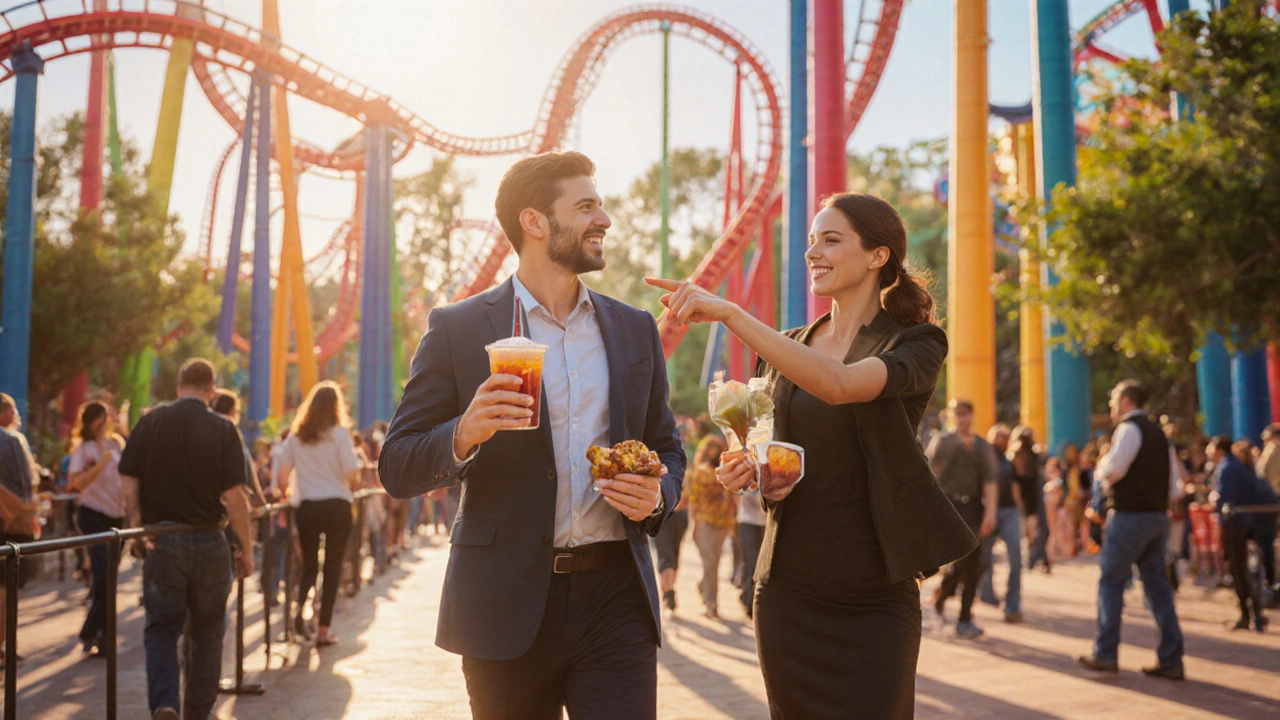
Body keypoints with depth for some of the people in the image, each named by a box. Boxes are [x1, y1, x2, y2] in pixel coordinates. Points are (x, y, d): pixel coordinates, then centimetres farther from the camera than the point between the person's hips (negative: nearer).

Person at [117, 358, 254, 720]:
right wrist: (246, 548, -2)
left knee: (161, 628, 10)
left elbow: (128, 485, -3)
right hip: (208, 542, -1)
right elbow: (234, 496, -10)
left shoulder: (150, 421, -1)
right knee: (207, 630, 15)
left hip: (160, 542, 1)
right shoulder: (223, 429, -7)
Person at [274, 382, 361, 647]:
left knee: (309, 565, 14)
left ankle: (300, 606, -13)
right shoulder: (339, 434, -7)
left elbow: (282, 475, 5)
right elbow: (353, 476, -11)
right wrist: (352, 480, 11)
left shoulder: (296, 435, 3)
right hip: (336, 507, -3)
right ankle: (323, 629, 6)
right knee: (332, 567, 6)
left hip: (307, 508, 3)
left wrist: (290, 491, 23)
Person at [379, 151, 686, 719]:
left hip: (615, 594, 3)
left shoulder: (635, 329, 12)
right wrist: (464, 434, -21)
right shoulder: (457, 329, 0)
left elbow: (667, 450, 20)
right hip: (509, 605, -2)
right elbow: (397, 469, -1)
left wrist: (658, 496, -3)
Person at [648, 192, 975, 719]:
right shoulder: (784, 350, 11)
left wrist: (730, 313, -29)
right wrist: (743, 473, -5)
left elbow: (838, 384, -26)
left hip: (874, 594, -4)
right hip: (789, 587, 4)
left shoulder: (914, 344, -5)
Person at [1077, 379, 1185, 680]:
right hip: (1158, 516, 8)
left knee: (1111, 582, 1)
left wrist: (1102, 461, 1)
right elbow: (1173, 477, 19)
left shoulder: (1128, 429, -10)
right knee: (1157, 586, 9)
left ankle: (1105, 654, 3)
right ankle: (1171, 661, 8)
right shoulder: (1158, 432, 17)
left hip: (1130, 517, -8)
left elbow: (1110, 471, -19)